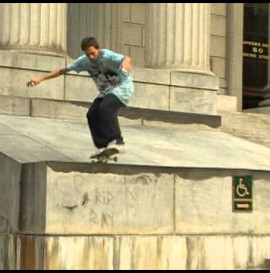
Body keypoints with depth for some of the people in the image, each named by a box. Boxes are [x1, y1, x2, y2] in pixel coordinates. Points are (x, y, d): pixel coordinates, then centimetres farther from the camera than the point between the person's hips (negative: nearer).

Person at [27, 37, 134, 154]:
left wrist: (125, 63, -71)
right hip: (106, 91, 7)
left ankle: (117, 142, -30)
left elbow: (127, 59, -45)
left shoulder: (107, 56, -26)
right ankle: (103, 148, 1)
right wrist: (41, 78, -6)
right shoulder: (84, 61, -8)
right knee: (92, 115, -7)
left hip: (123, 86, -7)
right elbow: (63, 70, -2)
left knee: (105, 108, -31)